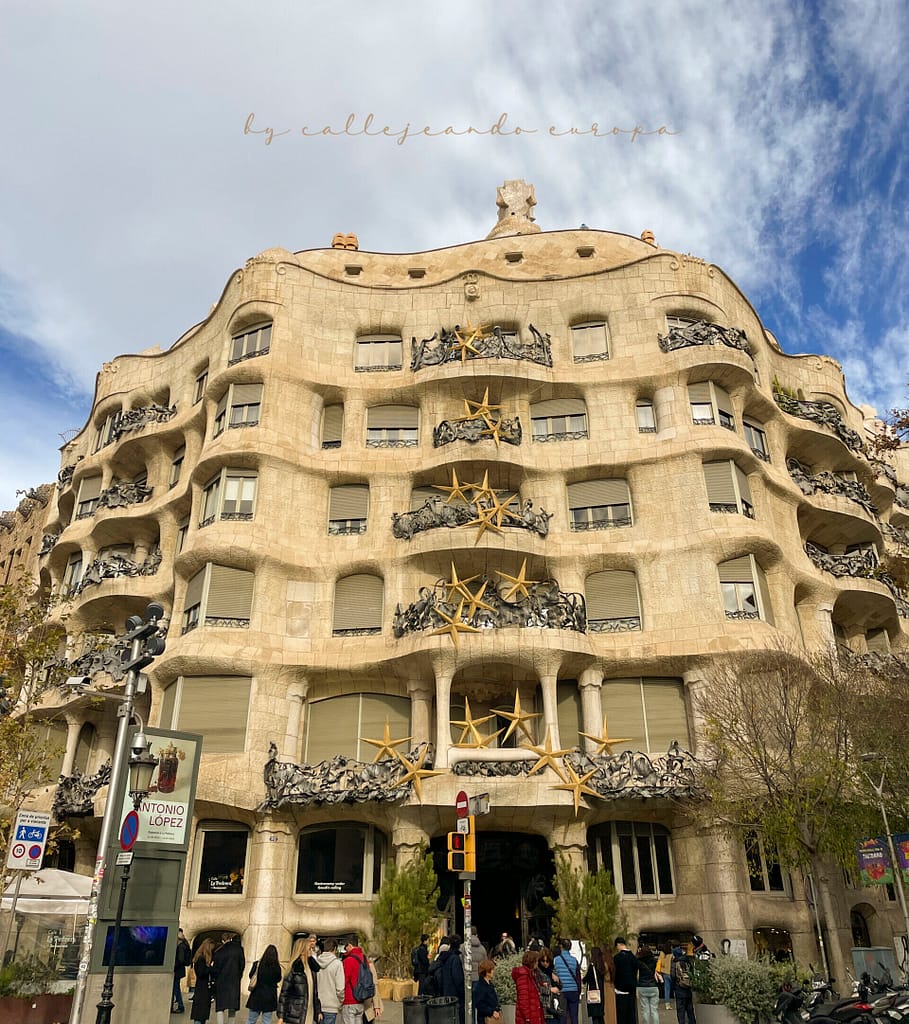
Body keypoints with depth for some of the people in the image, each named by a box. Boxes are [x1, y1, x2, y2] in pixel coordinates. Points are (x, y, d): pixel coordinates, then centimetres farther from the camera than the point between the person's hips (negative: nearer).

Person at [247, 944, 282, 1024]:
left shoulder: (257, 964, -13)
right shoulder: (277, 968, -15)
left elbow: (251, 976, 2)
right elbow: (278, 980, 2)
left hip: (256, 996, 1)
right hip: (270, 998, -1)